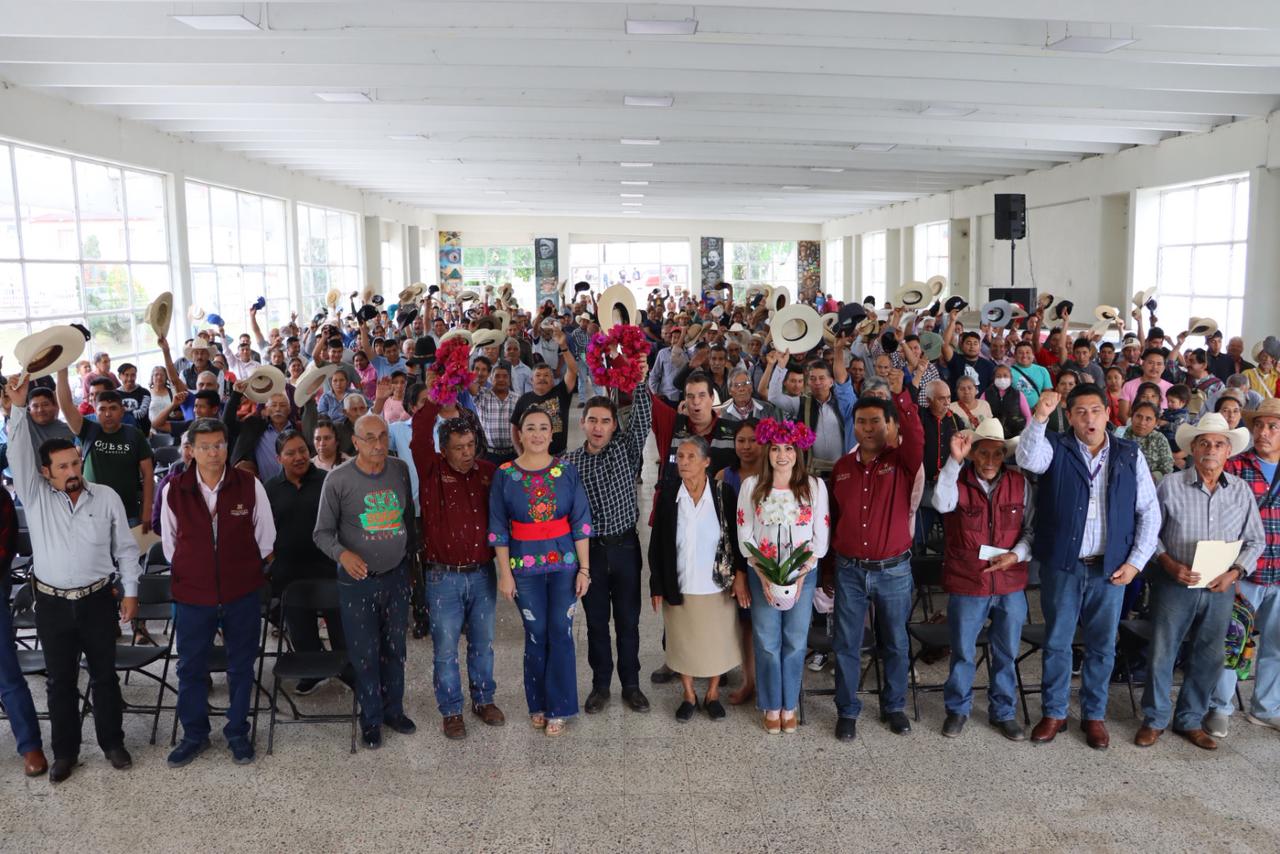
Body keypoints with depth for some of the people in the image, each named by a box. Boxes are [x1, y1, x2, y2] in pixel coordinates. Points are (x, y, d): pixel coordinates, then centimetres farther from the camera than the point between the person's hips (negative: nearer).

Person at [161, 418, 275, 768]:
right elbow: (169, 543, 8)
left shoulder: (249, 486, -9)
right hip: (192, 595, 1)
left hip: (242, 594, -1)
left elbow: (265, 538, 4)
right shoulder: (174, 490, -7)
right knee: (190, 668, 13)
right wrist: (188, 573, 11)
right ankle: (194, 735, 32)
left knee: (241, 666, 12)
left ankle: (237, 733, 30)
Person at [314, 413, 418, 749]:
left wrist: (411, 557, 13)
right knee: (365, 654, 7)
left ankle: (394, 709, 34)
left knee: (395, 648, 15)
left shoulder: (400, 469, -3)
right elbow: (323, 532, -7)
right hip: (358, 581, -3)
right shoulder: (338, 479, -13)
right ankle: (371, 719, 26)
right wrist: (342, 554, -26)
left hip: (397, 576, 3)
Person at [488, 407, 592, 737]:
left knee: (560, 633, 1)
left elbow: (581, 522, -1)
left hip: (564, 563, 0)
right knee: (535, 635, 7)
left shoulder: (567, 471, -1)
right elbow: (498, 529, 0)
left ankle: (558, 707, 15)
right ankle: (538, 703, 25)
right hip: (525, 566, 0)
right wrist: (504, 572, -3)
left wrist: (584, 568, -4)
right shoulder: (504, 474, -2)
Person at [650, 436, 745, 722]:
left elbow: (736, 537, -3)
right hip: (680, 587, 1)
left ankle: (712, 694, 32)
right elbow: (656, 545, 1)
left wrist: (739, 576, -8)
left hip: (717, 586, -1)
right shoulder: (668, 498, -4)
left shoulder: (724, 493, -8)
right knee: (683, 642, 12)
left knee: (717, 641, 12)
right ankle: (689, 696, 31)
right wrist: (657, 587, -1)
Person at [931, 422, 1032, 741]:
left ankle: (1004, 712, 33)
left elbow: (1031, 529, 4)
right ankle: (957, 709, 31)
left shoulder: (1020, 483, -1)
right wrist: (954, 461, -38)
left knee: (1006, 653, 15)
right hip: (966, 585, -2)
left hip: (1011, 585, 2)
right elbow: (941, 503, -32)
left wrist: (1016, 554, -13)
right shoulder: (957, 481, -9)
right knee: (962, 652, 13)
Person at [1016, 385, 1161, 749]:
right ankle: (1054, 713, 24)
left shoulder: (1130, 455, 3)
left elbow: (1149, 513, 5)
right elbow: (1029, 460, -26)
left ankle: (1094, 715, 28)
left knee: (1102, 646, 12)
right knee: (1057, 642, 9)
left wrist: (1135, 562, -1)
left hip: (1111, 568, 1)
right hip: (1062, 565, -1)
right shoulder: (1056, 448, -2)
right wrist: (1039, 418, -38)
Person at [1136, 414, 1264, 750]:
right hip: (1175, 585, -3)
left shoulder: (1242, 491, 2)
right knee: (1161, 655, 3)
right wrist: (1170, 564, -14)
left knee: (1207, 659, 12)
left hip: (1220, 589, 3)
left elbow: (1255, 540, 8)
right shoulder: (1171, 485, -7)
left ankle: (1190, 720, 28)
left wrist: (1234, 573, -7)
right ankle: (1155, 719, 20)